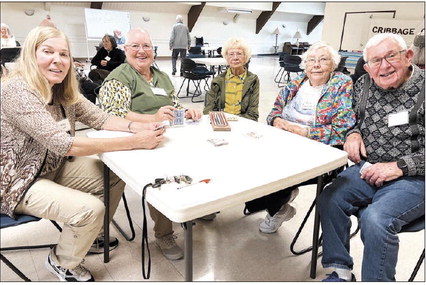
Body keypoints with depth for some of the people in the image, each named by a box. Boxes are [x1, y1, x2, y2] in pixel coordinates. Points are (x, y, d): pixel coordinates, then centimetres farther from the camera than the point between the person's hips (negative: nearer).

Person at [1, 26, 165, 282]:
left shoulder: (63, 89, -1)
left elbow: (99, 117, -1)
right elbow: (64, 144, -34)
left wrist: (137, 126, -21)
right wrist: (135, 142, -37)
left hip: (54, 168, 8)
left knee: (114, 176, 2)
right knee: (90, 208, -24)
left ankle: (92, 237, 26)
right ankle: (61, 263, 9)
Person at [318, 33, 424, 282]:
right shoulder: (363, 86, 5)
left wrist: (399, 166, -19)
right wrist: (353, 133, 1)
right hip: (368, 168, 5)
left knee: (375, 218, -29)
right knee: (329, 199, -15)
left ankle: (377, 280, -5)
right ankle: (341, 272, 1)